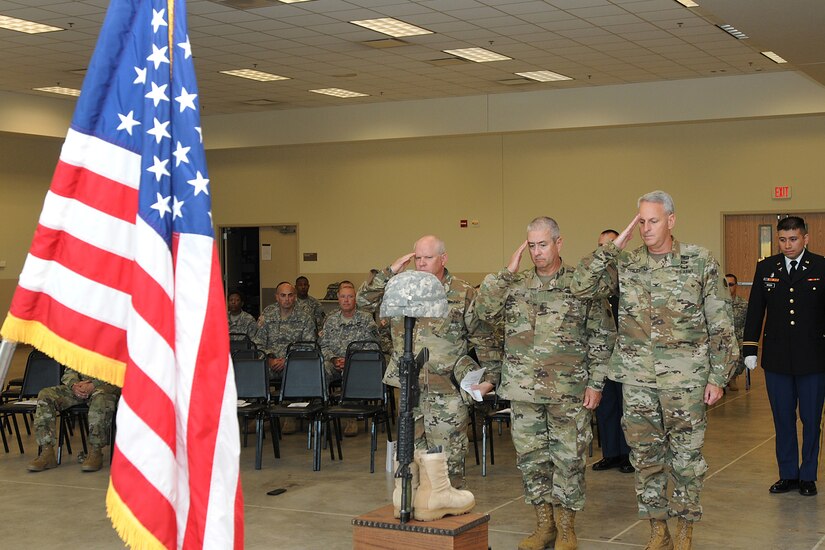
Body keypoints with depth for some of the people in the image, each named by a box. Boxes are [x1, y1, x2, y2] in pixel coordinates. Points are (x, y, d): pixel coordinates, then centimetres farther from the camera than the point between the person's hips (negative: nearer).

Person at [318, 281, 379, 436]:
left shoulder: (366, 319, 8)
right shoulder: (330, 320, 18)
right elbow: (322, 345, 12)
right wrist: (334, 359, -9)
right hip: (334, 363, 3)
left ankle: (351, 418, -32)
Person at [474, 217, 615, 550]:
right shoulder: (516, 285, 8)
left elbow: (602, 336, -2)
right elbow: (484, 312, -4)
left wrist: (595, 383, -7)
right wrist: (507, 273, -6)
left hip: (569, 391, -3)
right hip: (524, 390, 3)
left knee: (568, 458, 3)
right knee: (530, 457, 9)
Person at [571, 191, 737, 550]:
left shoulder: (700, 262, -3)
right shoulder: (626, 264, 4)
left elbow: (721, 325, -2)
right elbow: (581, 286, -8)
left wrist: (718, 376, -5)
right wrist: (614, 246, -9)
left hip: (686, 378, -2)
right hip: (637, 378, 3)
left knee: (687, 454, 6)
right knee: (645, 455, 9)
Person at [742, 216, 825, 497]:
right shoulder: (766, 268, 6)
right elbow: (755, 310, 8)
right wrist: (750, 349, 4)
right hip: (777, 358, 2)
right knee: (783, 420, 9)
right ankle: (788, 474, 20)